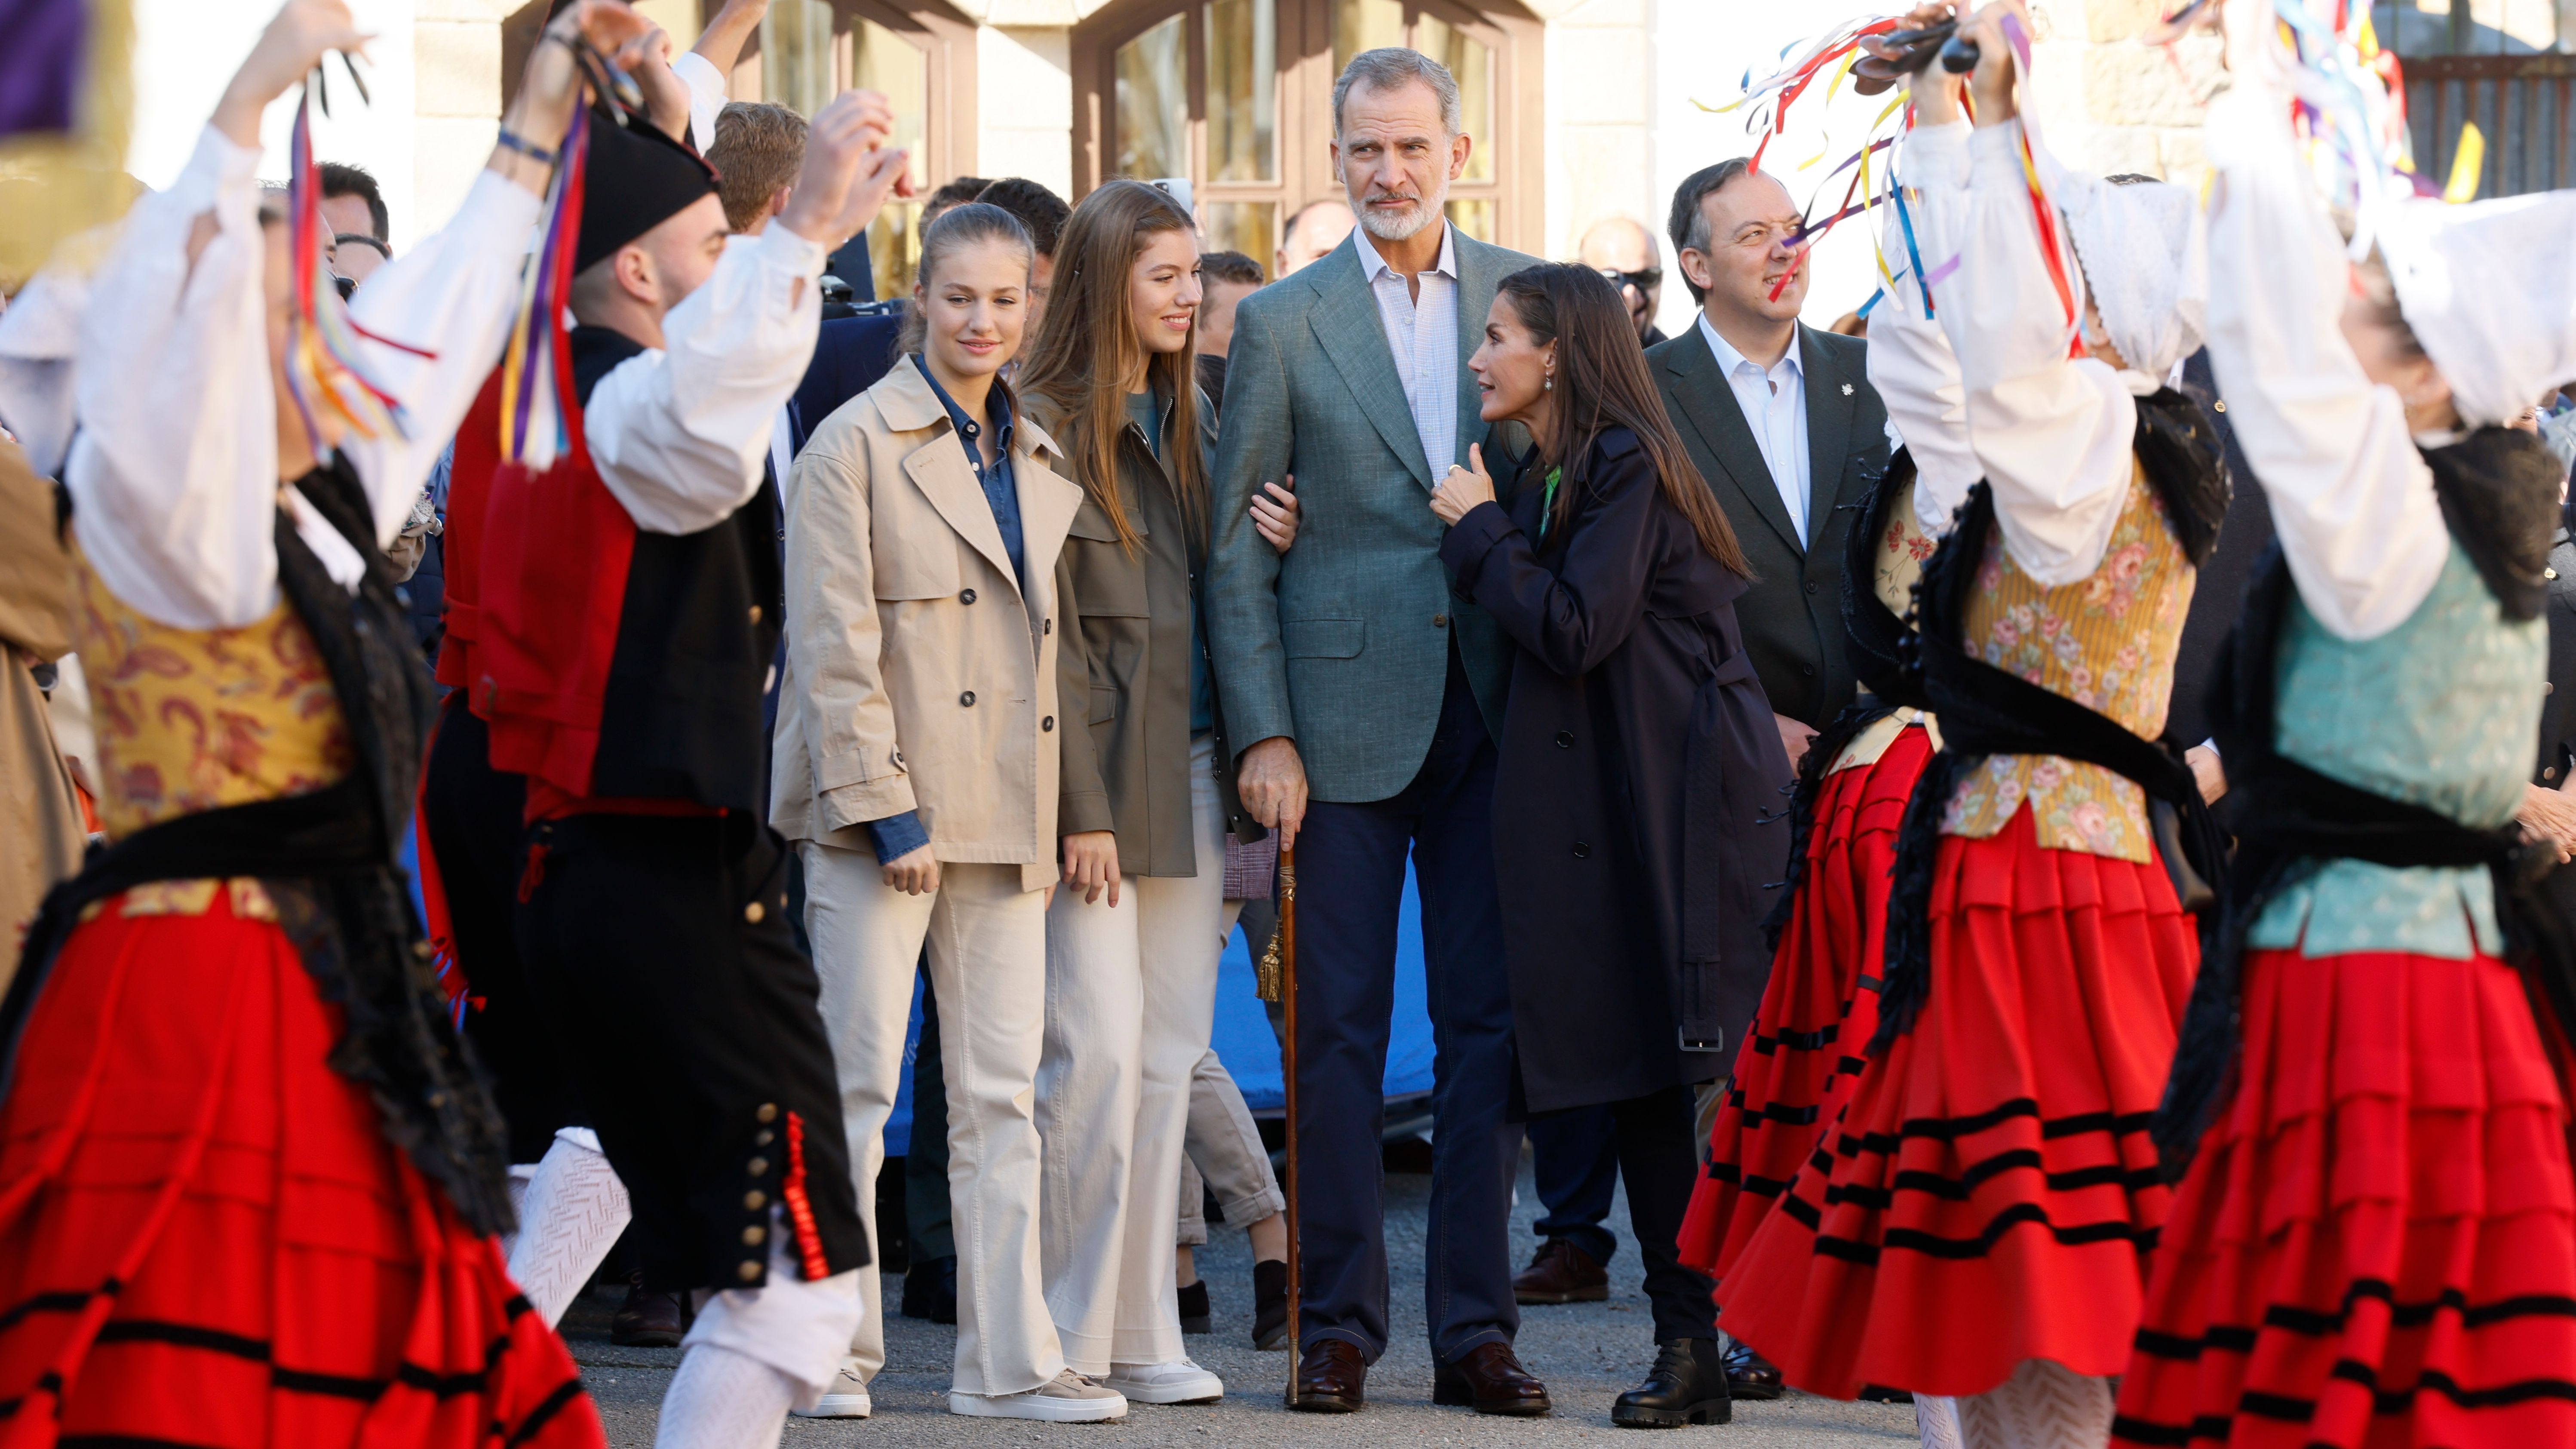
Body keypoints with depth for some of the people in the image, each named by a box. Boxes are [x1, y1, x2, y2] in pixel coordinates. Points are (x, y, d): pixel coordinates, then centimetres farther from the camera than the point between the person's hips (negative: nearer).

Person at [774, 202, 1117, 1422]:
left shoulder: (1042, 462, 15)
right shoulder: (857, 445, -4)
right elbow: (833, 648, -10)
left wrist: (1064, 809, 9)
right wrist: (888, 809, -15)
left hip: (1006, 816, 6)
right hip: (880, 809, -6)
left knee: (1002, 1095, 5)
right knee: (856, 1084, -2)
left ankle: (1008, 1360, 7)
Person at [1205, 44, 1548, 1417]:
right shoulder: (1282, 321, 2)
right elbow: (1236, 545, 2)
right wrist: (1262, 732, -5)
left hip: (1495, 712, 2)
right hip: (1346, 710, -2)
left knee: (1488, 1023, 4)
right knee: (1339, 1031, 2)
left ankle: (1474, 1328, 10)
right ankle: (1338, 1327, 9)